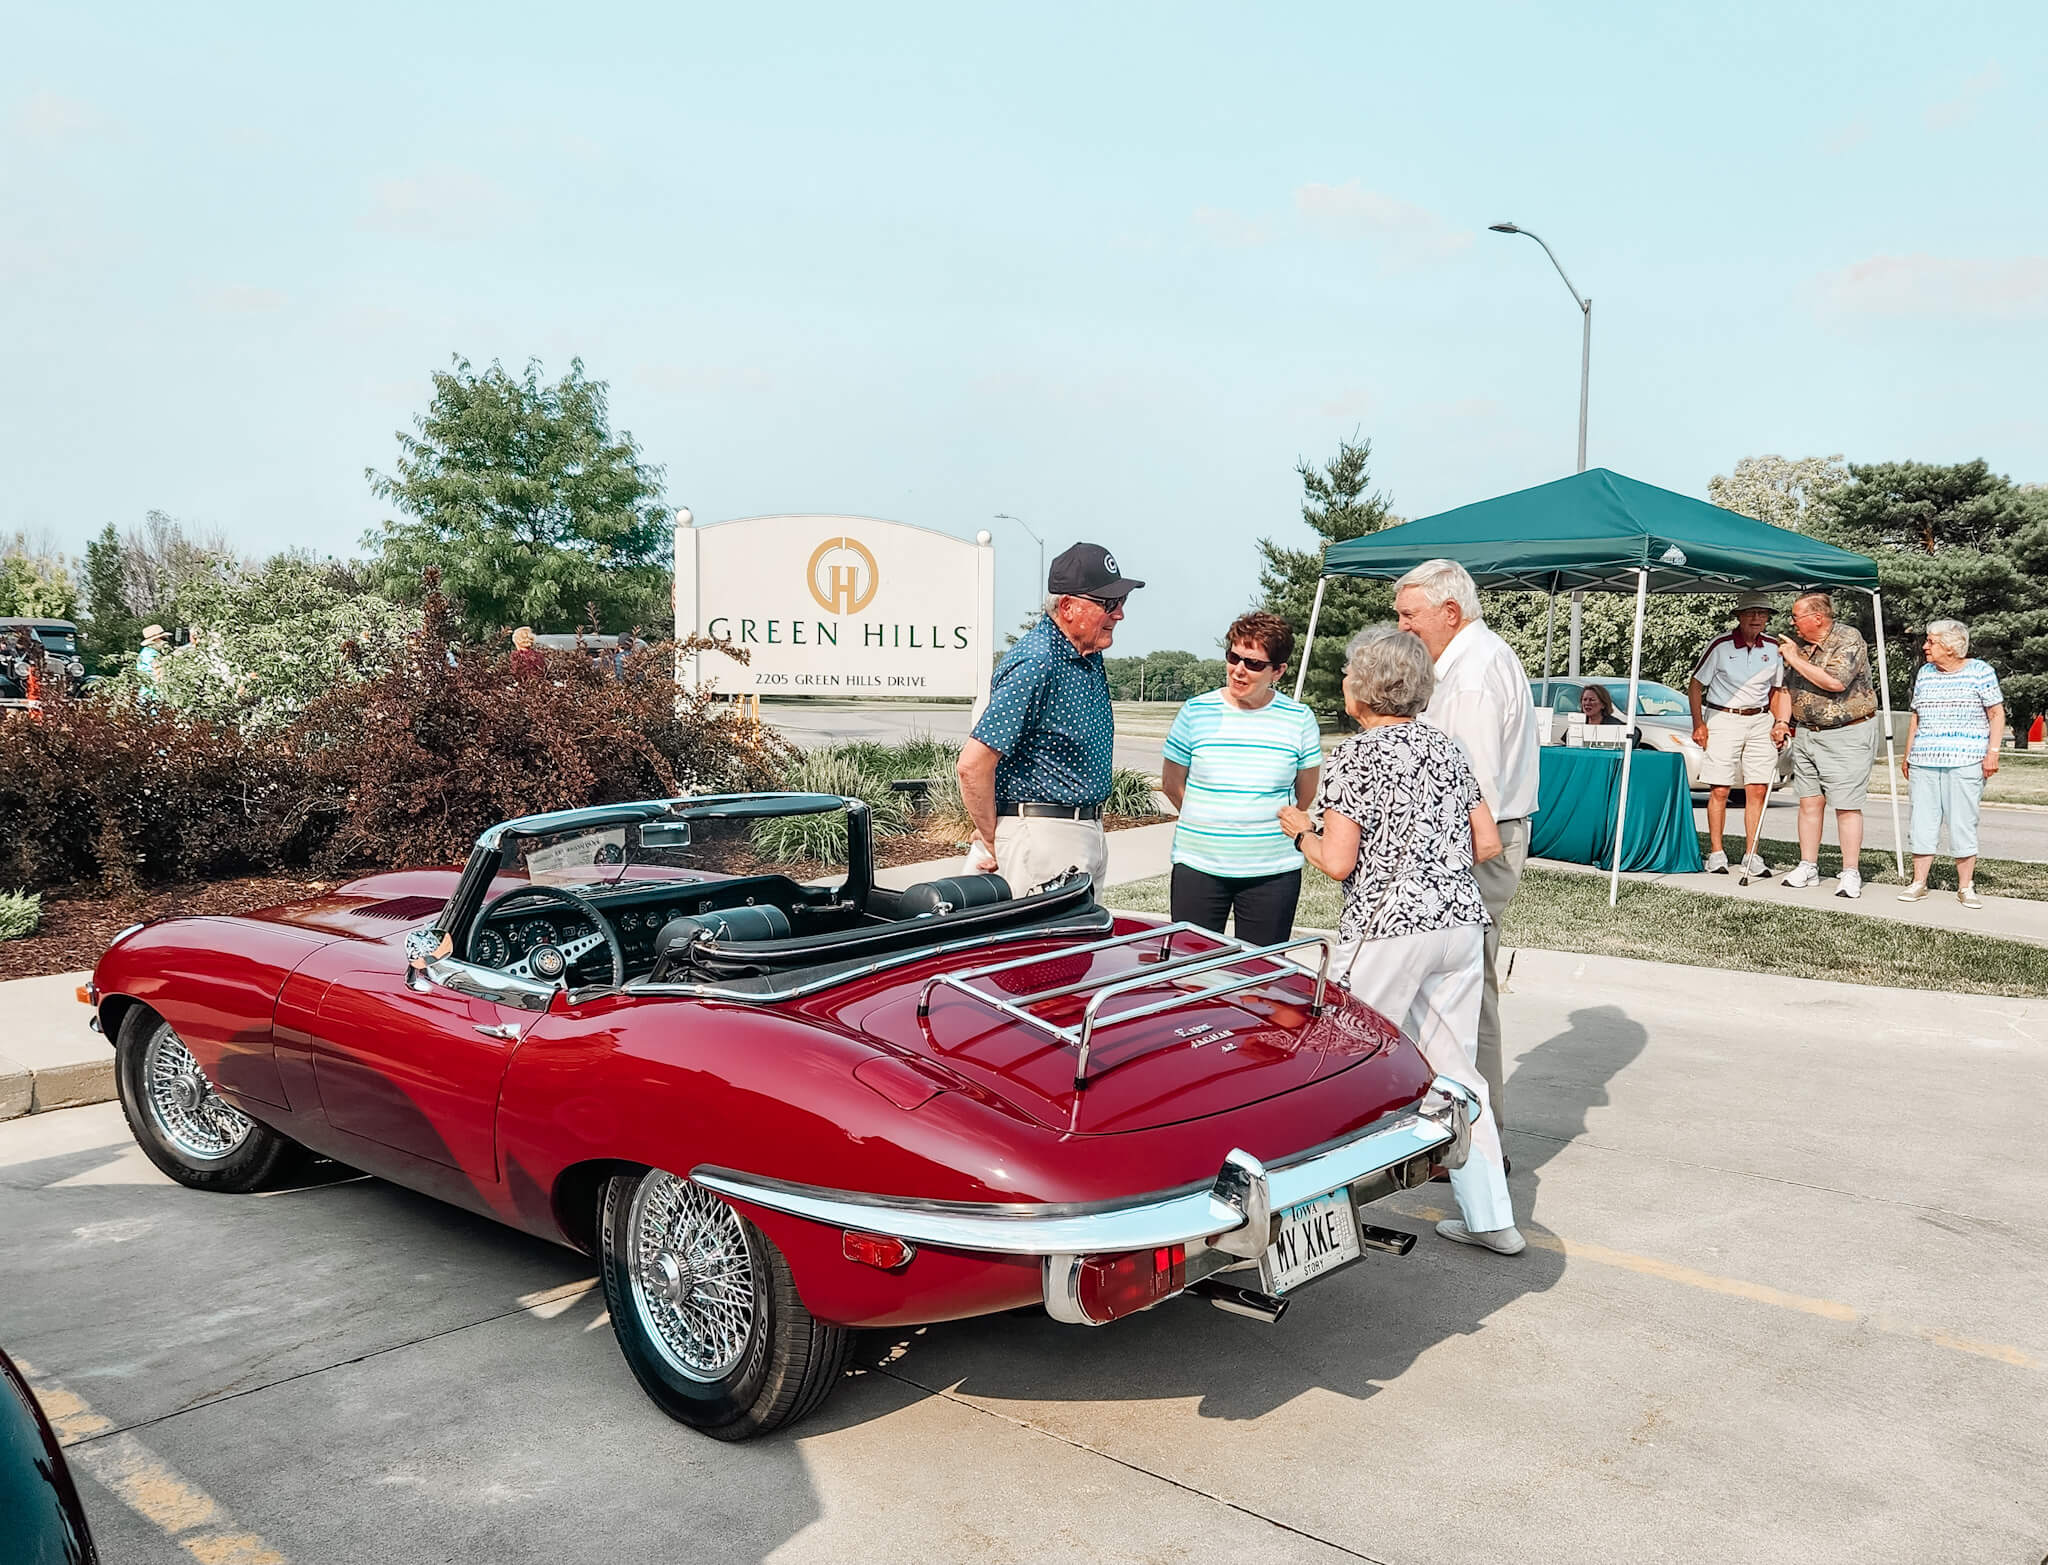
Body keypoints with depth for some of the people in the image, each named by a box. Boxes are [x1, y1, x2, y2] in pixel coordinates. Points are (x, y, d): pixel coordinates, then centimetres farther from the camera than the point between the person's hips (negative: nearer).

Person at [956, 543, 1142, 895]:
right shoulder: (1035, 664, -20)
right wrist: (991, 845, -14)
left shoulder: (1090, 657, 10)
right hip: (1040, 836, -10)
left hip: (1089, 834, 10)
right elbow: (973, 764, -23)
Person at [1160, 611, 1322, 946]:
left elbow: (1307, 793, 12)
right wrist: (1208, 826, 10)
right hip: (1198, 867, 0)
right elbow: (1171, 784, 8)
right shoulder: (1195, 712, -1)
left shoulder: (1299, 719, 0)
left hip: (1273, 872, 0)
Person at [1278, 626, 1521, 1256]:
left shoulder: (1356, 757, -9)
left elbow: (1337, 863, -13)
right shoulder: (1448, 748, 10)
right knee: (1453, 1067, 12)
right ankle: (1491, 1219, 13)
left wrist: (1301, 830, 5)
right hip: (1462, 921, 7)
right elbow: (1488, 843, 10)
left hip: (1388, 928, -7)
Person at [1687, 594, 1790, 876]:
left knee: (1758, 790, 1)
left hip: (1760, 721, 4)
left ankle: (1751, 854, 8)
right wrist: (1698, 724, -7)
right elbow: (1695, 685, -1)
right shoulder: (1720, 645, -7)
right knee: (1719, 791, -3)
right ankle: (1716, 854, 5)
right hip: (1723, 718, -4)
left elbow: (1776, 690, 17)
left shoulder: (1773, 648, 6)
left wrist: (1778, 723, 4)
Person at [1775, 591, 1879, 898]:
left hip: (1846, 736, -7)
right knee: (1809, 802, 8)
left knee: (1847, 806, -5)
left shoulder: (1849, 639, -12)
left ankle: (1851, 874, 0)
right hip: (1806, 734, 7)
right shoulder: (1797, 642, 9)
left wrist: (1795, 659, -18)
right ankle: (1808, 868, 15)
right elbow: (1789, 686, 20)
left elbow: (1835, 682, -26)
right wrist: (1782, 720, 6)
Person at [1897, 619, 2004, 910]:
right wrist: (1908, 754, 15)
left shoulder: (1979, 671, -1)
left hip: (1964, 763, -4)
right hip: (1924, 763, 4)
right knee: (1922, 822, 4)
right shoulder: (1924, 673, 13)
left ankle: (1965, 886, 6)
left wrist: (1992, 752, -10)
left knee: (1963, 825, -1)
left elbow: (1997, 714, -1)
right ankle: (1919, 882, 9)